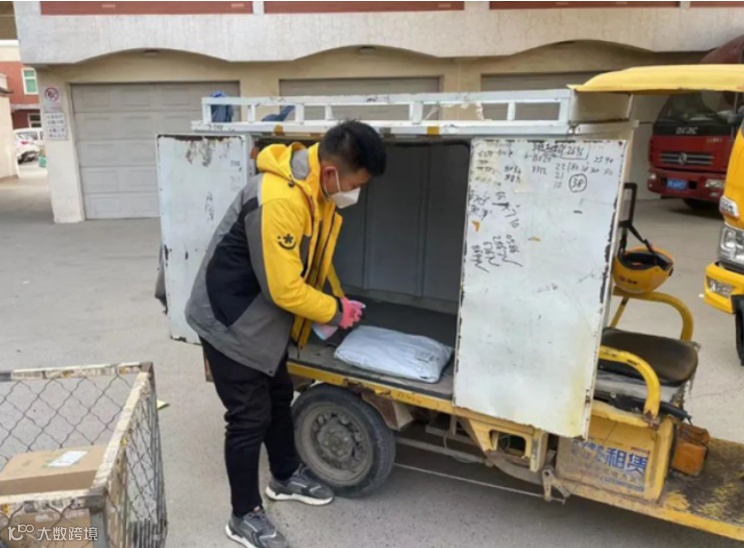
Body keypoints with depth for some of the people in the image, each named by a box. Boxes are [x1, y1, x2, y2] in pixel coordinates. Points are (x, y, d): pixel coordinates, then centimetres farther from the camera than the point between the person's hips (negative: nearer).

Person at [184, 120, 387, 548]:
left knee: (279, 398, 21)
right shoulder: (279, 200, -33)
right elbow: (285, 289, -28)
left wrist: (328, 305, 5)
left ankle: (287, 477, 43)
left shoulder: (314, 188, -2)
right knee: (250, 417, 1)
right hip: (229, 321, -9)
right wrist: (336, 311, -14)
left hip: (262, 316, 9)